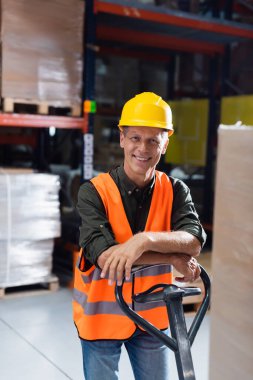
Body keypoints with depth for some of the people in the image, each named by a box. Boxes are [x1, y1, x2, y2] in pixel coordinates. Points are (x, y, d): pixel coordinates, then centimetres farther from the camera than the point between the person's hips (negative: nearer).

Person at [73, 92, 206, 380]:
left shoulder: (175, 191, -7)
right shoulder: (93, 192, -16)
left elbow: (194, 243, -23)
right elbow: (105, 256, -29)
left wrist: (144, 240, -40)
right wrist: (175, 258, -27)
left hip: (152, 316, 3)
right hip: (102, 315, -3)